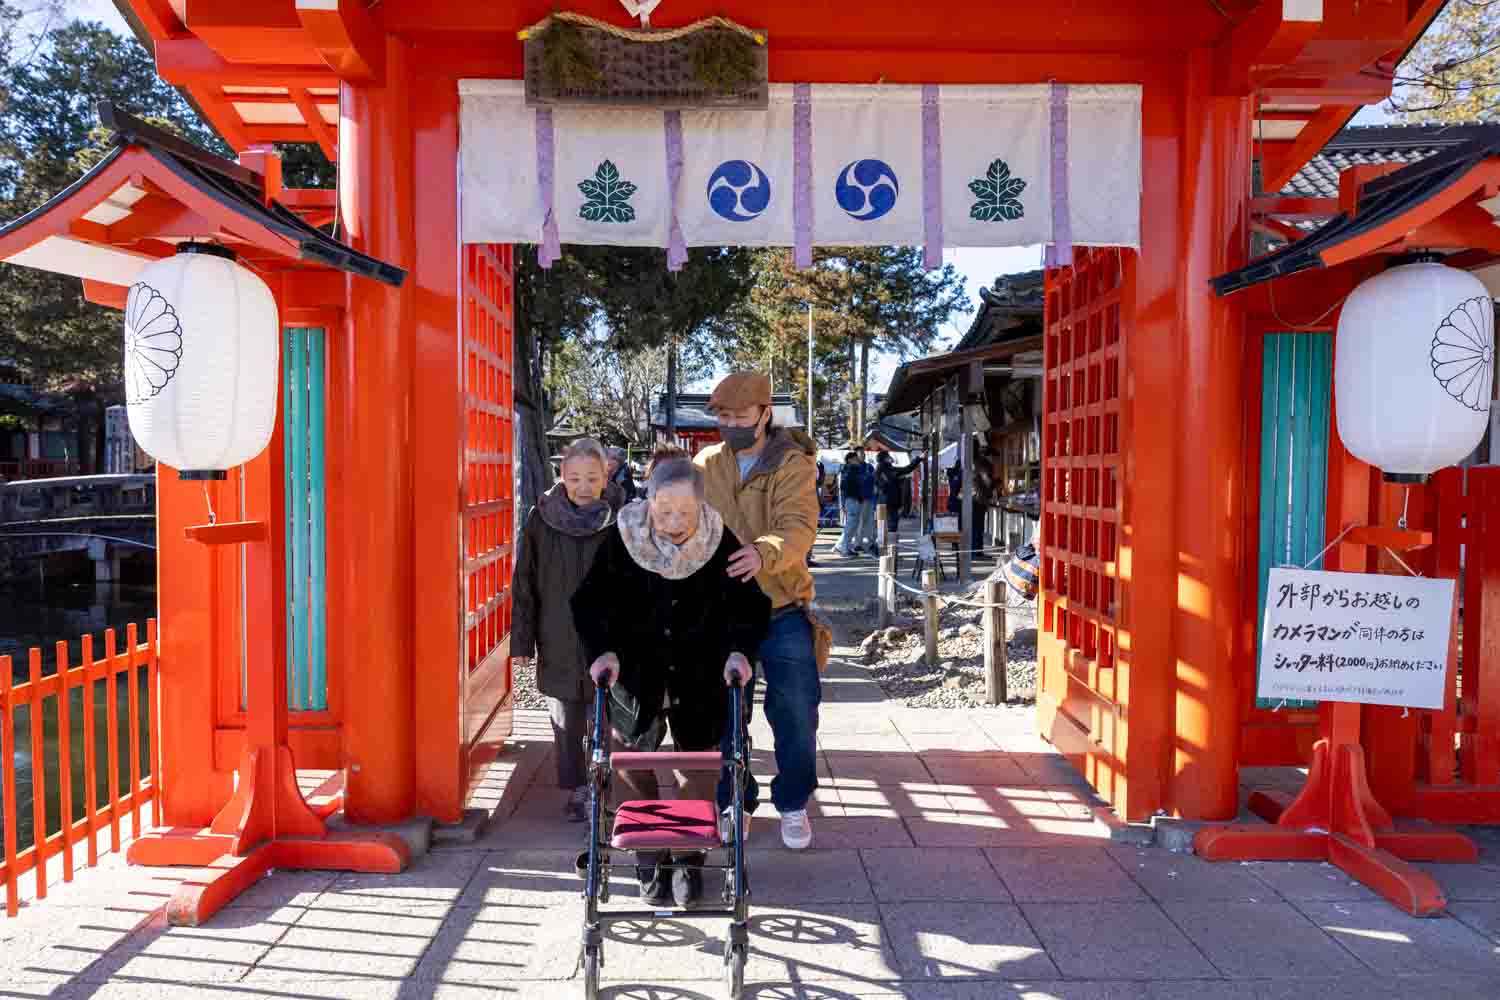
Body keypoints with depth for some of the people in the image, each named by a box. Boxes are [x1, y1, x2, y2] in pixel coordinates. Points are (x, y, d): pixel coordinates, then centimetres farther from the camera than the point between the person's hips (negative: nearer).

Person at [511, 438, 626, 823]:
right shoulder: (541, 519, -2)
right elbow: (525, 585, 2)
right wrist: (522, 642, 0)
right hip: (559, 644, 2)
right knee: (567, 724, 11)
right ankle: (577, 790, 26)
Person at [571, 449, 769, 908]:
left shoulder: (721, 543, -11)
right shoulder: (622, 538, -12)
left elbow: (751, 603, -5)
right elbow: (591, 600, -8)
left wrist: (739, 648, -22)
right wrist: (602, 649, -22)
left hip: (699, 678, 0)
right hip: (634, 673, 0)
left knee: (698, 766, 7)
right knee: (633, 765, 7)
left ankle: (689, 859, 25)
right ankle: (648, 857, 25)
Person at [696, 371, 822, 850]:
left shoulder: (792, 465, -7)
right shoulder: (705, 464, 5)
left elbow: (798, 528, -23)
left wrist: (763, 553, -43)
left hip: (782, 611, -2)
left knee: (796, 713, 4)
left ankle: (793, 804, 25)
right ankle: (733, 802, 30)